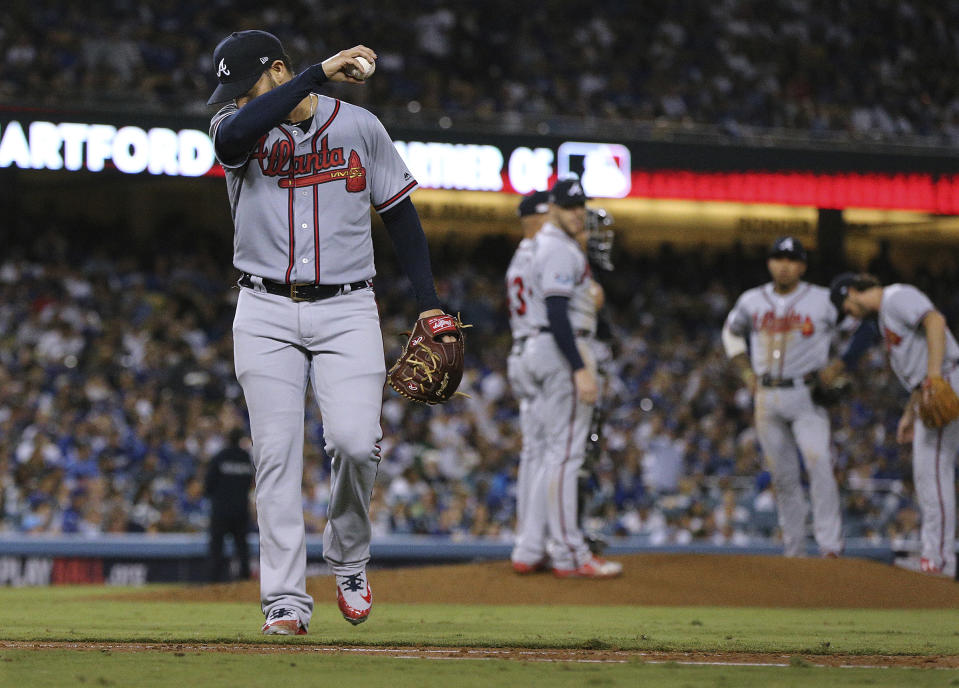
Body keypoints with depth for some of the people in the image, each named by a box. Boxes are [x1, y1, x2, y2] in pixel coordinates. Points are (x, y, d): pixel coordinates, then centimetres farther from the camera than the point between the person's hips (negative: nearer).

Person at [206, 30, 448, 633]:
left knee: (355, 441, -16)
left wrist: (429, 302, 5)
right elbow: (232, 136, -25)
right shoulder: (238, 128, 2)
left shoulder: (359, 127, 5)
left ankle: (349, 559, 10)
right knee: (278, 454, -6)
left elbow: (401, 214, 12)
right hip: (266, 314, 1)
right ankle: (286, 603, -3)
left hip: (347, 312, -1)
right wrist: (318, 75, -28)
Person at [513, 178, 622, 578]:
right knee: (566, 452, -10)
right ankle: (569, 556, -11)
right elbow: (557, 315, -23)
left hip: (543, 350, 11)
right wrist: (580, 371, -27)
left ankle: (531, 550, 12)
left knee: (555, 453, 12)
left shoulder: (545, 245, 19)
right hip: (565, 352, -11)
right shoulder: (560, 249, -13)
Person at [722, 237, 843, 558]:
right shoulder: (751, 301, 7)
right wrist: (746, 371, 14)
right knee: (782, 475, 6)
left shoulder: (823, 300, -2)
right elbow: (732, 331, 26)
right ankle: (794, 549, 14)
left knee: (819, 464, -20)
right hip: (767, 397, 3)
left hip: (807, 396, -3)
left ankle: (830, 545, -22)